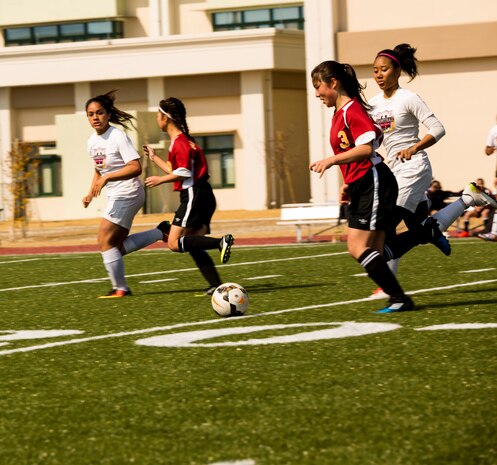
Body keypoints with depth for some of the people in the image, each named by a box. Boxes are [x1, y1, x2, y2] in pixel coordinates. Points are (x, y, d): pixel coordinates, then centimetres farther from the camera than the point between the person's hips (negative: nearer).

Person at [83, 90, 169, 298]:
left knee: (105, 241, -10)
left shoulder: (118, 137, -18)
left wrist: (106, 178, -31)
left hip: (128, 193, -9)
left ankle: (120, 289, 0)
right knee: (118, 246, 11)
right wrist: (91, 193, 5)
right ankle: (161, 233, 21)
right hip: (115, 196, 9)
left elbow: (136, 167, -25)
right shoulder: (92, 141, 7)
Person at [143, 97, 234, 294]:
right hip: (201, 196, 10)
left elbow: (183, 172, -19)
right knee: (193, 246, 8)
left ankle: (221, 242, -24)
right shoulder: (182, 140, 19)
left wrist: (160, 180, -7)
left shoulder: (179, 142, -12)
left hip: (194, 195, -10)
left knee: (174, 243, -13)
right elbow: (175, 171, 25)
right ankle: (216, 285, 0)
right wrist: (154, 158, 34)